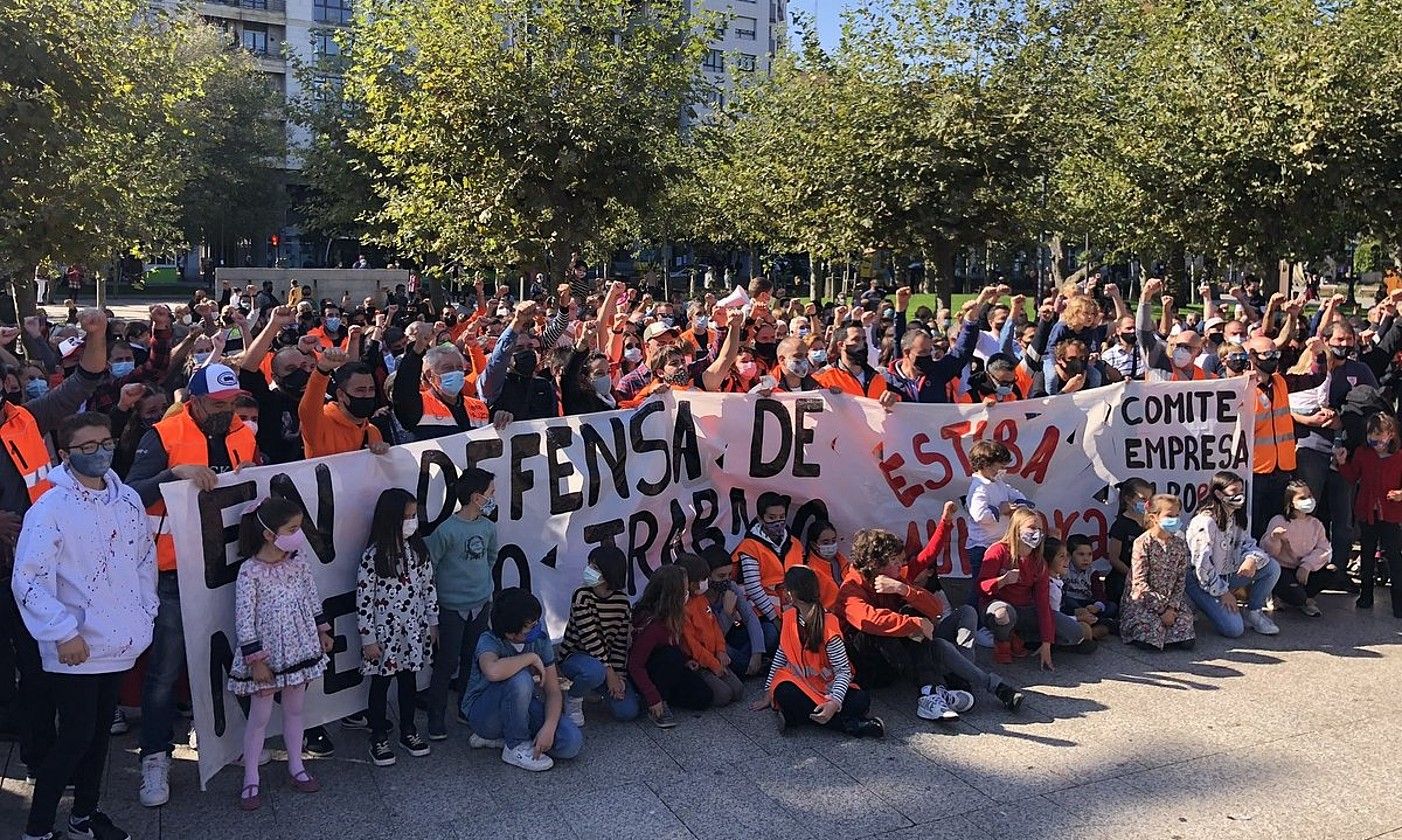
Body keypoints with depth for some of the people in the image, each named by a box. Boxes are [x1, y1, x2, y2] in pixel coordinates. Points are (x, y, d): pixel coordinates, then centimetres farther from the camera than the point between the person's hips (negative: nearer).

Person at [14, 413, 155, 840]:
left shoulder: (128, 499, 4)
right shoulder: (50, 508, -13)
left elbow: (145, 557, 15)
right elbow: (28, 580, -15)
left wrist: (145, 612, 10)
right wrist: (63, 632, -18)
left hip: (119, 641, 6)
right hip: (74, 648, -6)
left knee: (100, 730, 16)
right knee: (76, 737, -2)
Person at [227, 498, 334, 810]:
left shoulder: (298, 560, -4)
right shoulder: (250, 571, -20)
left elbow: (312, 596, 10)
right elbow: (244, 618, -17)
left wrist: (322, 631, 13)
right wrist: (255, 659, -17)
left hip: (299, 647, 5)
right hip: (267, 654, -5)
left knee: (296, 708, 17)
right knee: (260, 716, 7)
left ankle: (295, 766, 33)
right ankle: (251, 779, 22)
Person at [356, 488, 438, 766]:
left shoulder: (418, 549, -3)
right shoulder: (373, 556, -18)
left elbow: (429, 586, 6)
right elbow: (363, 599, -14)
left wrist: (432, 622, 8)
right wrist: (368, 639, -12)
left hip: (414, 630, 5)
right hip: (385, 633, -5)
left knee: (409, 680, 18)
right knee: (381, 683, 11)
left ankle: (408, 730, 33)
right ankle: (379, 738, 25)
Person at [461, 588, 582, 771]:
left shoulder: (540, 640, -9)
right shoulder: (489, 641, -23)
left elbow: (553, 691, -9)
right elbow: (493, 671, -49)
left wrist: (549, 727, -27)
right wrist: (531, 658, -34)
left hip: (521, 707, 5)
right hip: (482, 713, -5)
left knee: (572, 742, -19)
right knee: (520, 678, -37)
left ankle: (498, 736, 2)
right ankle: (516, 746, -14)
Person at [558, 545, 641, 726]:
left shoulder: (622, 600, -5)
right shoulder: (582, 596, -18)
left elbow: (621, 641, -3)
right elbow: (590, 638, -21)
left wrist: (618, 675, -13)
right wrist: (609, 672, -21)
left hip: (606, 659, 4)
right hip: (575, 655, -4)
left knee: (628, 711, -12)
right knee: (595, 672, -41)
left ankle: (604, 691, 21)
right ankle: (573, 698, -7)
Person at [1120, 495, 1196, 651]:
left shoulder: (1180, 545, 2)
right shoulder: (1142, 543, -14)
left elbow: (1181, 580, 2)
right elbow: (1139, 583, -17)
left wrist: (1172, 607, -11)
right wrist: (1161, 609, -18)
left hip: (1169, 600, 5)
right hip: (1141, 601, -5)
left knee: (1186, 641, -12)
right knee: (1149, 642, -23)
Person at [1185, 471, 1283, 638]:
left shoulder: (1235, 518, 5)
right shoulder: (1205, 522, -22)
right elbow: (1202, 564, -23)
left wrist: (1253, 558, -18)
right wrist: (1222, 592, -17)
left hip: (1228, 575, 8)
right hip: (1202, 581, -8)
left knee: (1272, 567, -7)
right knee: (1234, 629, -21)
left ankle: (1253, 612, 6)